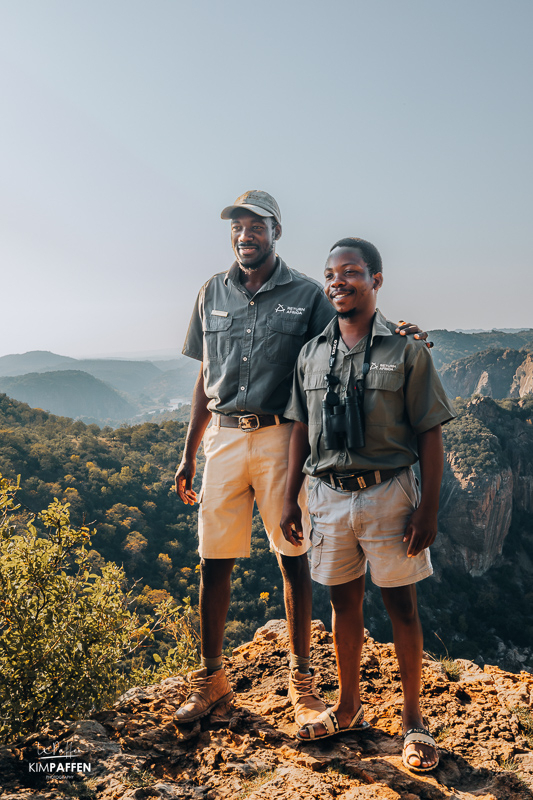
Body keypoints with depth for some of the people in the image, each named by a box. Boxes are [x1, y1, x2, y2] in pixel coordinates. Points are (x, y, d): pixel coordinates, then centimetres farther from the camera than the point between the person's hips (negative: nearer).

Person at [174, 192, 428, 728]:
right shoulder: (213, 293, 11)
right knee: (213, 561, 7)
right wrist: (187, 455, 13)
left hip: (280, 438, -3)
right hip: (224, 437, 3)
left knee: (293, 559, 6)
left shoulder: (306, 295, 2)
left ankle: (301, 679, 22)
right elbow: (205, 379, 14)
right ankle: (210, 678, 24)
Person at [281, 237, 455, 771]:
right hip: (330, 494, 4)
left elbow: (430, 434, -5)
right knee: (343, 601, 14)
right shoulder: (311, 353, 7)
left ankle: (413, 720, 22)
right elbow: (301, 431, 11)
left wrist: (429, 507, -10)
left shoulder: (406, 350, -5)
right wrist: (289, 500, 8)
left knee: (400, 605, 5)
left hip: (388, 492, -3)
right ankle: (348, 709, 31)